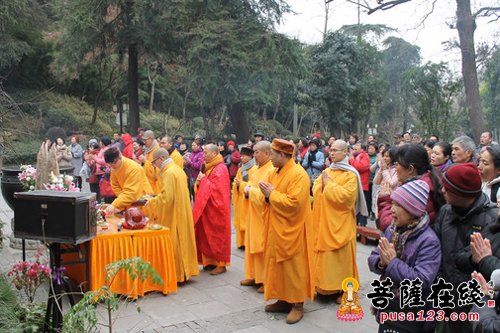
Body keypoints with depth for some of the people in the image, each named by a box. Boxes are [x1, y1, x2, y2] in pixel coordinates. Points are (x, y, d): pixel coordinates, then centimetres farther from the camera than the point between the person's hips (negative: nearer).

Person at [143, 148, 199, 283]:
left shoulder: (168, 173, -18)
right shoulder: (178, 169, 12)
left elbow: (166, 197, -23)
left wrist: (151, 202, -10)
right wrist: (155, 198, 18)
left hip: (173, 215, -9)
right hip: (182, 211, 9)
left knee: (174, 242, -1)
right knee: (182, 239, 14)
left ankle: (177, 274, 7)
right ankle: (185, 270, 22)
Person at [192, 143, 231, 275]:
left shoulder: (220, 169, -16)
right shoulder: (208, 167, 12)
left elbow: (216, 189, -22)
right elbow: (202, 187, 16)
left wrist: (203, 180, -18)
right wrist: (199, 182, -4)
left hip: (216, 209, -8)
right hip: (207, 208, 8)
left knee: (217, 236, -1)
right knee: (207, 236, 10)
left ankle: (221, 264, 8)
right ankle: (211, 261, 19)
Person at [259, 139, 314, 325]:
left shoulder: (298, 174, -18)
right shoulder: (276, 172, 10)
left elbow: (293, 203, -26)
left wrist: (272, 194, -17)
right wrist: (268, 194, -6)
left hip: (291, 229, -9)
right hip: (277, 227, 9)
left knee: (292, 266, 0)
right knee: (278, 264, 13)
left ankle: (297, 304, 11)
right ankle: (284, 300, 24)